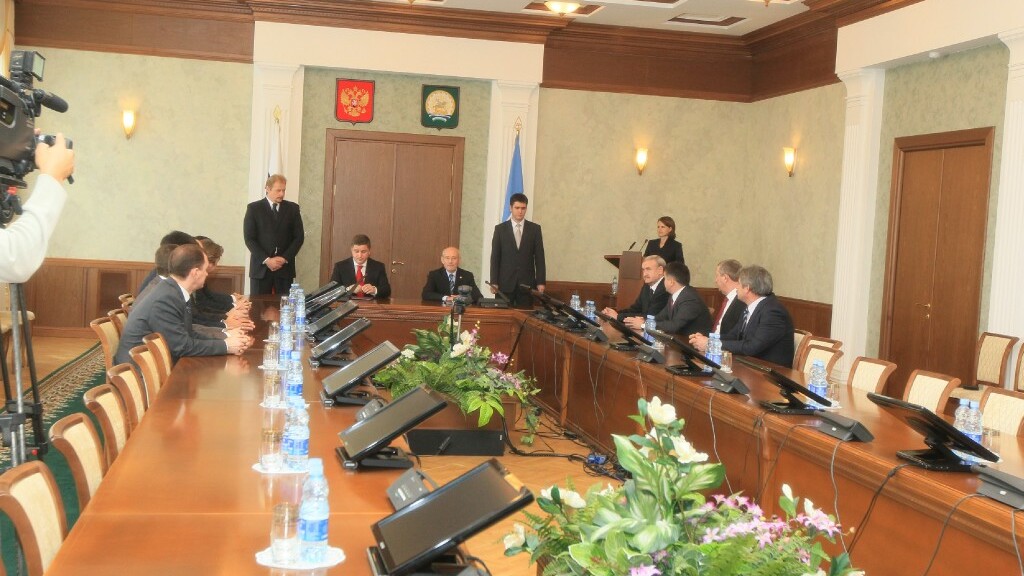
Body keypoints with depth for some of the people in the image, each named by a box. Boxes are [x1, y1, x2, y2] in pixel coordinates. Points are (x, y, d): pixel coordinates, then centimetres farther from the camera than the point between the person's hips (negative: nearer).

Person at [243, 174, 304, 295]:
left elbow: (299, 236, 5)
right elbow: (249, 238, -3)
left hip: (285, 267, 2)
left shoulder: (293, 208, 8)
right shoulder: (254, 208, 2)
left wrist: (285, 258, -7)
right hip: (261, 267, -1)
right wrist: (266, 260, -13)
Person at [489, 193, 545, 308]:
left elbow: (539, 257, 6)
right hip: (505, 282, 0)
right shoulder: (500, 229, 6)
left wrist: (540, 282, -1)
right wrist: (494, 282, -3)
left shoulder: (535, 229, 7)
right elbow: (495, 257, 4)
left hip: (527, 283, 0)